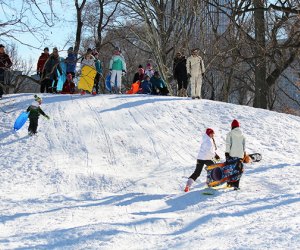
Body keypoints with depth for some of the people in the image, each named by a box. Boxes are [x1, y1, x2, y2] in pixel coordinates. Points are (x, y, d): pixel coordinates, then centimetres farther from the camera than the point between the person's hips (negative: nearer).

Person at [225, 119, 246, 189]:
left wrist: (227, 153, -7)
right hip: (240, 154, 2)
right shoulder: (242, 135, 9)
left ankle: (229, 182, 11)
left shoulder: (230, 134, -3)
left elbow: (228, 144, -8)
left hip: (232, 154, -2)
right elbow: (244, 145, 14)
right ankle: (236, 184, -5)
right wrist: (244, 153, 23)